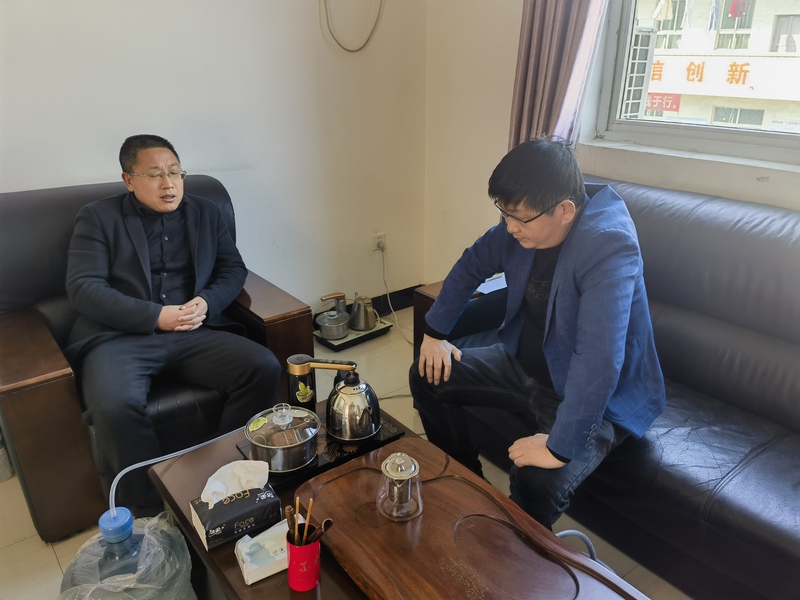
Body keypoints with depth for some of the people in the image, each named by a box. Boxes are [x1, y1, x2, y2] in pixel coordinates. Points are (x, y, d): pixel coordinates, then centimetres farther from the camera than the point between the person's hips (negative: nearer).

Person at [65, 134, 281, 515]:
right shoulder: (98, 218, 6)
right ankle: (152, 509, -10)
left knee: (264, 367, -22)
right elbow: (82, 287, -4)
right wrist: (155, 317, -15)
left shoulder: (206, 213, 16)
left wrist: (207, 302, -8)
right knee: (116, 408, -34)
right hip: (119, 337, -2)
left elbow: (234, 269, 15)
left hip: (194, 333, 3)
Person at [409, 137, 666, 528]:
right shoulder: (521, 224, -9)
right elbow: (472, 265, 9)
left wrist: (560, 447, -38)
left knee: (538, 482, -32)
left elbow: (599, 360, -39)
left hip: (596, 398, -7)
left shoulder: (609, 246, -32)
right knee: (427, 377, 4)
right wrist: (435, 333, 6)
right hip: (524, 363, 8)